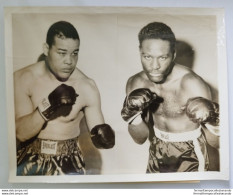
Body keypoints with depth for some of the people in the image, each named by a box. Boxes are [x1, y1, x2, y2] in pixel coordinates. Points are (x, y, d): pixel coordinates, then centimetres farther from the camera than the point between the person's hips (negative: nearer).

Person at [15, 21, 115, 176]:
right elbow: (21, 133, -15)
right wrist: (48, 105, -28)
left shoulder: (87, 87, -11)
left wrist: (103, 137, -27)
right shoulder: (23, 78, -9)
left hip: (68, 163, 0)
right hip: (29, 159, 1)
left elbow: (98, 139, -5)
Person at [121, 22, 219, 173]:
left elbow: (216, 143, -21)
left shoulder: (192, 84, -26)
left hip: (190, 162, -4)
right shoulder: (135, 83, -12)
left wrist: (212, 118, -40)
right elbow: (140, 139, -8)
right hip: (157, 159, 4)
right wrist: (132, 113, -26)